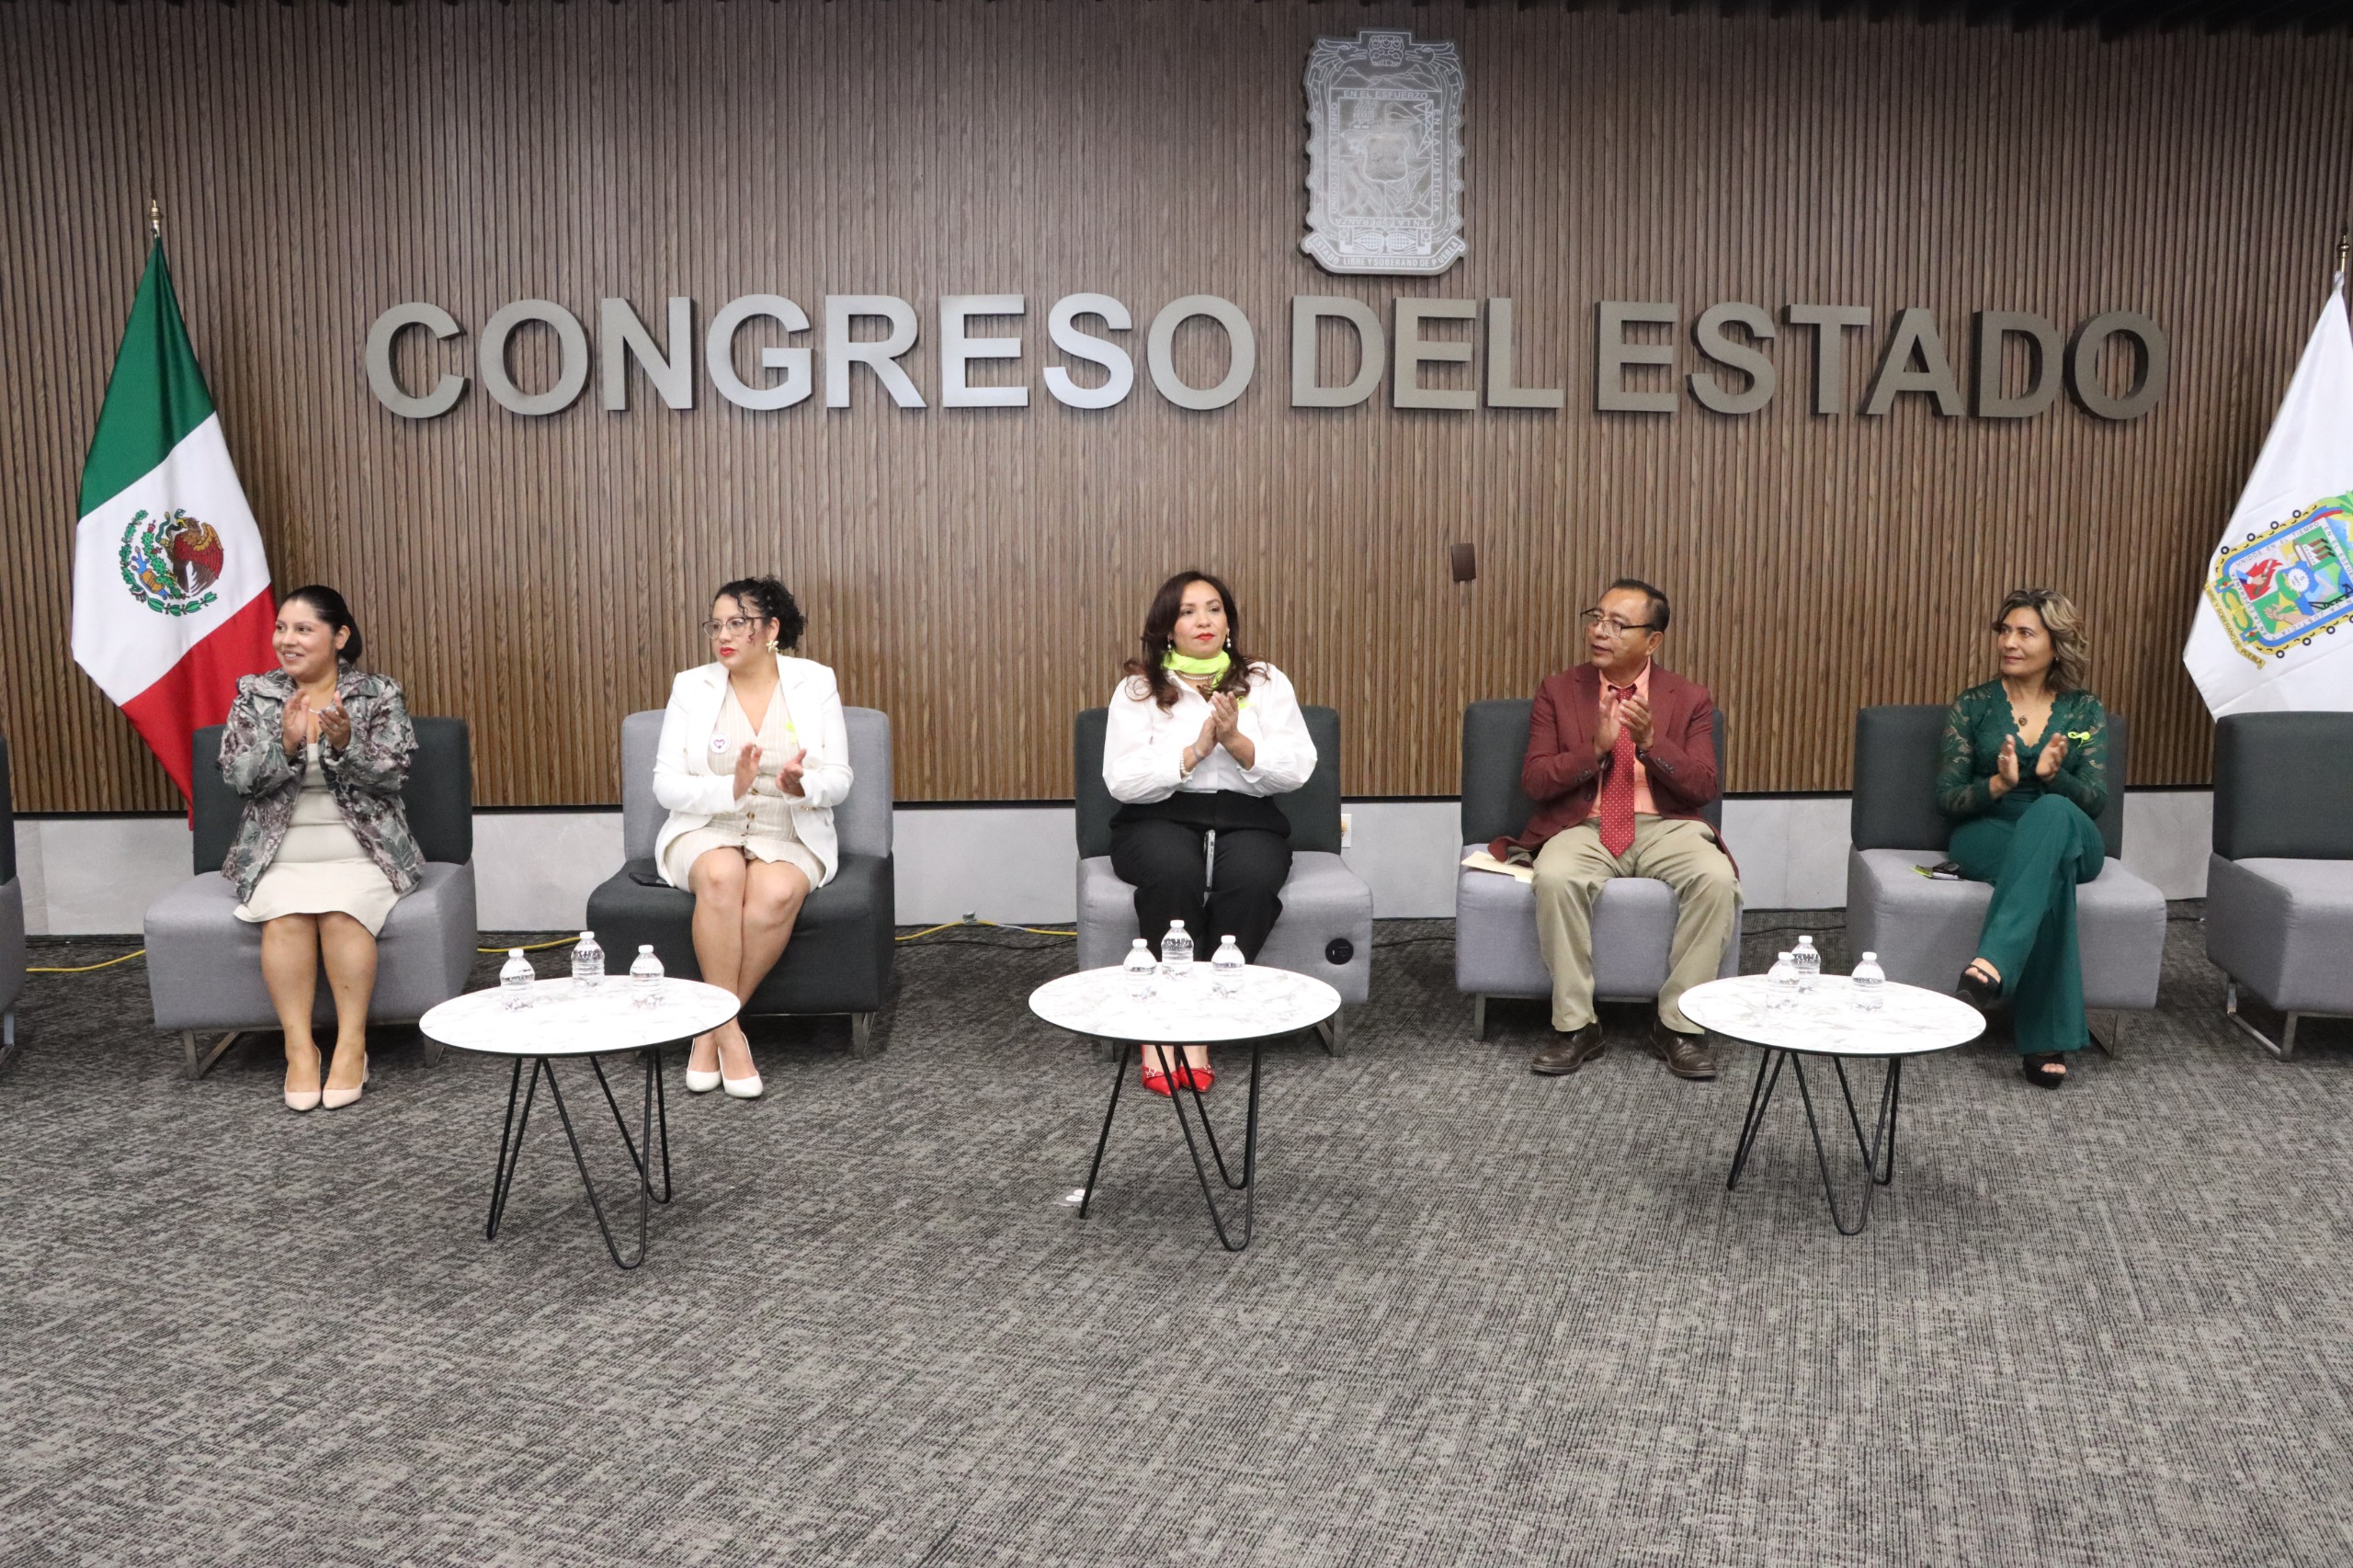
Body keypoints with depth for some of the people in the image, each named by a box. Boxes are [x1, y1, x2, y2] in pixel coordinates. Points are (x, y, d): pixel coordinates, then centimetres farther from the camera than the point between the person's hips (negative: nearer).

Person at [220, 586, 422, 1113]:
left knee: (341, 910, -30)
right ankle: (299, 1048, -21)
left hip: (360, 851, -1)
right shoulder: (253, 694, 10)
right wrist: (286, 744, -18)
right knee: (286, 914, -28)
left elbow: (393, 774, -6)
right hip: (278, 854, 2)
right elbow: (238, 776, 0)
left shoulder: (381, 694, 4)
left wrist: (345, 742, -23)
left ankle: (352, 1045, -22)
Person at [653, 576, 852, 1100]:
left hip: (789, 834, 0)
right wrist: (731, 788, -22)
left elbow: (839, 782, 0)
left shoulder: (815, 682, 2)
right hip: (707, 829, 0)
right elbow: (667, 785, -3)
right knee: (721, 876, -36)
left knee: (778, 894, -35)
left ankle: (712, 1029, -16)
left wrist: (803, 785, -24)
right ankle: (729, 1033, -24)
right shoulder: (691, 686, 3)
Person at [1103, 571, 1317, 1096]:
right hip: (1159, 819, -1)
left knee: (1253, 877, -34)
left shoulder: (1266, 682, 8)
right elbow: (1121, 782, -7)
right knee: (1174, 872, -37)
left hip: (1247, 819, 1)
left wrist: (1238, 743, -17)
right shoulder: (1138, 689, 4)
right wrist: (1195, 751, -16)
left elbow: (1298, 770, -1)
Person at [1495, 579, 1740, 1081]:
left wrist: (1650, 742, -18)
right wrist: (1596, 748, -18)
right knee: (1555, 878, -35)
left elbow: (1703, 788, -2)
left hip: (1665, 827, 1)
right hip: (1583, 827, 0)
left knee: (1718, 879, -30)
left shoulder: (1690, 698, 7)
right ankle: (1576, 1025, -19)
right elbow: (1534, 781, -1)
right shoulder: (1558, 691, 6)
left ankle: (1679, 1025, -15)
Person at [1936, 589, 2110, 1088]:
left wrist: (2054, 775, -21)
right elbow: (1947, 797, 2)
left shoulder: (2085, 711, 11)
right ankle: (2046, 1041, -45)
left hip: (2071, 836, 1)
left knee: (2053, 810, -39)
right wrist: (1998, 784, -20)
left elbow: (2096, 800, 2)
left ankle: (1994, 961, -57)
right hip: (1986, 837, -1)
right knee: (2052, 868, -39)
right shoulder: (1972, 706, 9)